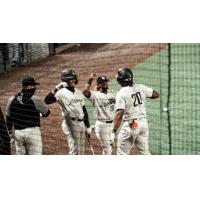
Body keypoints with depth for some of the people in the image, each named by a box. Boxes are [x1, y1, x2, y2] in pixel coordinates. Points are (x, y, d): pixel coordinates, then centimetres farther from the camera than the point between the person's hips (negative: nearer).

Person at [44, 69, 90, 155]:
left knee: (81, 152, 13)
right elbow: (47, 101, -22)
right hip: (70, 124, -8)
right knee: (74, 151, -10)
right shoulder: (61, 93, -8)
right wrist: (55, 90, -33)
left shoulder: (79, 92, 15)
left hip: (81, 123, 8)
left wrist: (87, 126, 16)